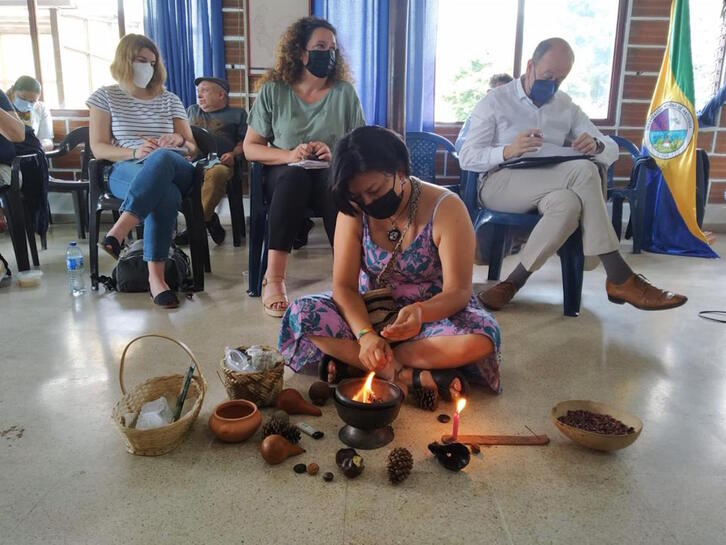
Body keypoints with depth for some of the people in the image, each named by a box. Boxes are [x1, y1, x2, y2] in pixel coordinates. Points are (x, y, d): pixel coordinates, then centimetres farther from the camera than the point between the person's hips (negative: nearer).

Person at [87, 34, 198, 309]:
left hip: (174, 170, 2)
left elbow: (192, 148, 20)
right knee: (166, 194, -40)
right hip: (125, 171, -2)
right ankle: (155, 277, -42)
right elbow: (98, 148, 6)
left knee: (162, 158, -40)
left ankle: (118, 232, -45)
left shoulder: (169, 100, 22)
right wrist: (135, 153, -13)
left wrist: (179, 139, -5)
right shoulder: (106, 97, 15)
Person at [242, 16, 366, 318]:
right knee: (296, 175, -37)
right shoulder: (273, 91, 1)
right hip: (284, 176, 0)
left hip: (330, 175, 1)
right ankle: (274, 279, -39)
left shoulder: (344, 92, 4)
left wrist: (336, 154, -17)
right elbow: (250, 148, 2)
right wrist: (289, 154, -16)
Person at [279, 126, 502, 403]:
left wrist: (420, 313, -43)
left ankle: (352, 360, -25)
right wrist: (366, 335, -33)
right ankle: (407, 376, -28)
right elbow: (344, 286, -13)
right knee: (301, 312, -23)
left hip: (433, 314, -2)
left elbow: (458, 292, -20)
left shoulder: (446, 208, -18)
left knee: (483, 337, -35)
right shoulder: (353, 211, -9)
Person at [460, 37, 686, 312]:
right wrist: (508, 151, -23)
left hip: (549, 189, 5)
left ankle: (514, 281, -27)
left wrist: (596, 145, -11)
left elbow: (612, 151, 15)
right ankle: (620, 279, -29)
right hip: (500, 184, -4)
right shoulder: (495, 101, 6)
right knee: (583, 171, -31)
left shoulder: (566, 106, 19)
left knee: (567, 203, -37)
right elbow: (466, 158, -4)